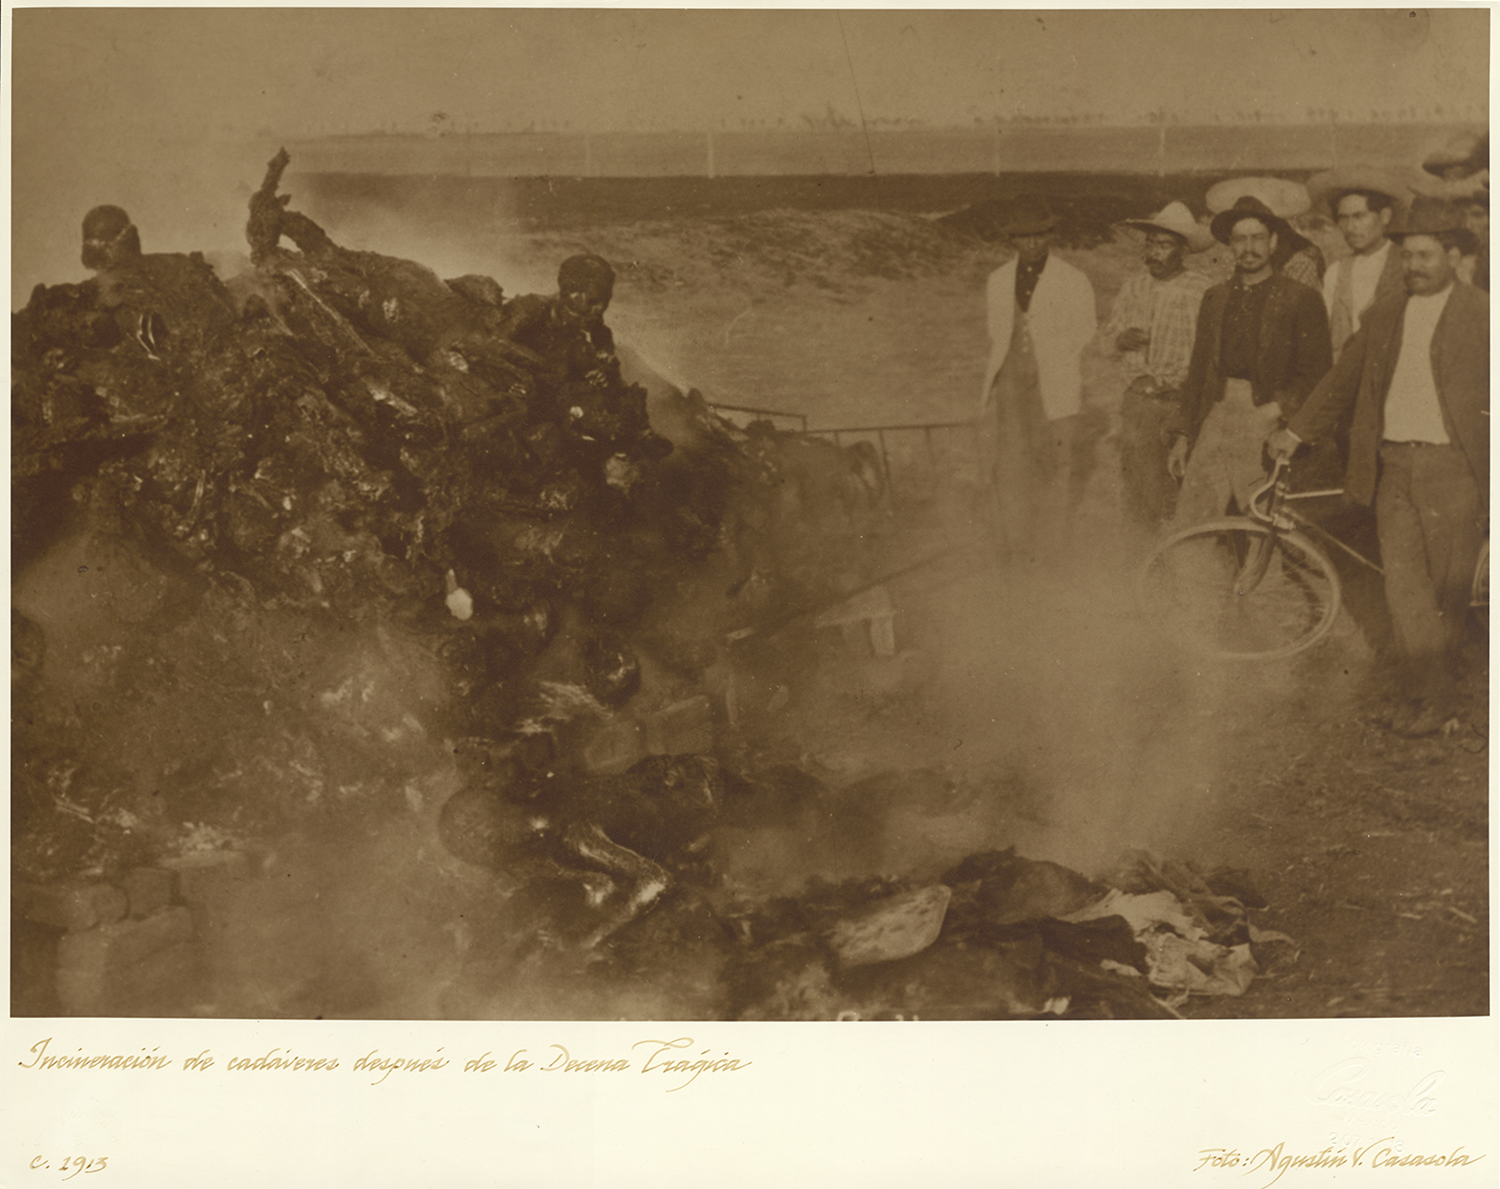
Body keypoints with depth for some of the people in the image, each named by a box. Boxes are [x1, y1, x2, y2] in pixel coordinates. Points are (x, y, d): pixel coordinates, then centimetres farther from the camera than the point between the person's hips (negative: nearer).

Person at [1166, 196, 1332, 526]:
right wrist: (1183, 434, 14)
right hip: (1217, 418, 4)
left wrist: (1279, 408, -15)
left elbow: (1317, 372, -1)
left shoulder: (1300, 299, 3)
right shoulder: (1215, 298, 17)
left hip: (1267, 423, -4)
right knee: (1186, 528, -4)